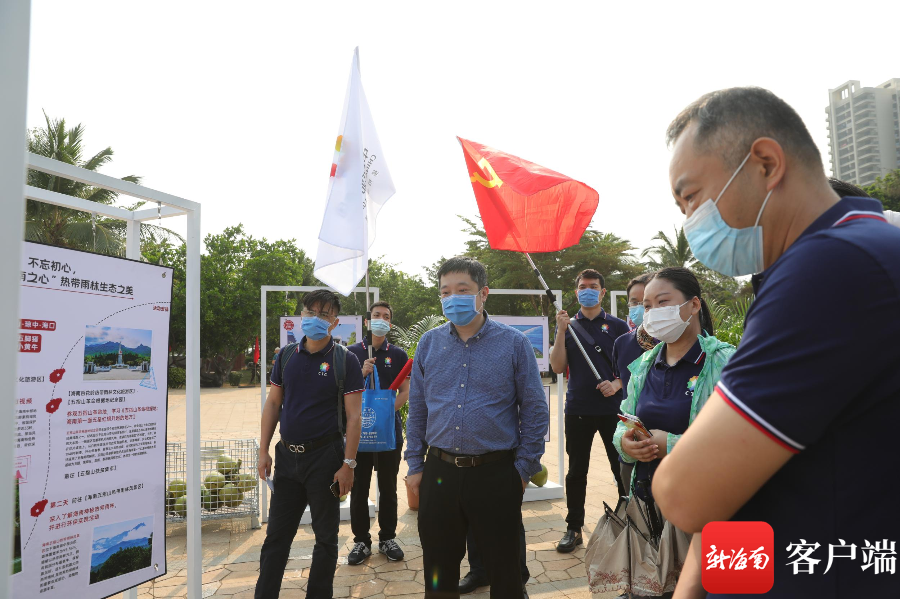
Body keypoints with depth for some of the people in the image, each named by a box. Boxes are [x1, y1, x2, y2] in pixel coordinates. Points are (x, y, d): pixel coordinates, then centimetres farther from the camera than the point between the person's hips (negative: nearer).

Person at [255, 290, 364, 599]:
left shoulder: (345, 361, -8)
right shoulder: (286, 355, 5)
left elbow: (353, 416, -9)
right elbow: (273, 403, 9)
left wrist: (348, 464, -13)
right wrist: (264, 450, 5)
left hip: (325, 456, -3)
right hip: (287, 455, 4)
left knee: (325, 536, 10)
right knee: (276, 534, 13)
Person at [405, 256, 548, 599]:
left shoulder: (514, 344, -5)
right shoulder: (429, 344, 4)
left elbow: (534, 411, -3)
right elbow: (417, 410, 9)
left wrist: (524, 468, -5)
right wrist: (415, 465, 6)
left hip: (497, 474, -3)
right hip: (439, 472, 3)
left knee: (504, 570, 13)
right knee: (439, 569, 17)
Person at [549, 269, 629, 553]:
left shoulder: (617, 325, 5)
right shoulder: (568, 325, 8)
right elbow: (558, 367, 0)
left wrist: (617, 384, -13)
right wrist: (561, 332, -9)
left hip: (613, 408, -1)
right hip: (578, 409, 1)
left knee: (623, 468, 5)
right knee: (576, 471, 8)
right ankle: (573, 529, 20)